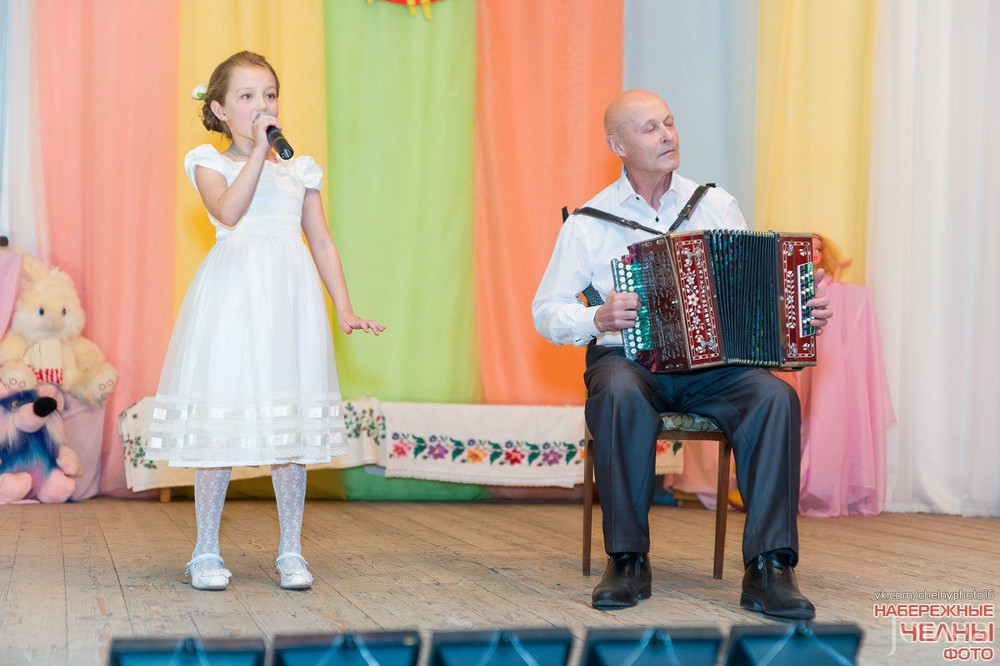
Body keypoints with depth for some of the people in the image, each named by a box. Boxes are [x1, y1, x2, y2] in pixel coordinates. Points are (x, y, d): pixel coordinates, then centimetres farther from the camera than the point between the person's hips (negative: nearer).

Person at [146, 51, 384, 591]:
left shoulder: (298, 170, 14)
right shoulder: (211, 164, 4)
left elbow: (322, 243, 15)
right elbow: (229, 211, -17)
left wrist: (344, 309, 7)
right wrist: (258, 152, -16)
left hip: (290, 296, 3)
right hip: (231, 295, -3)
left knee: (291, 424, 3)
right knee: (220, 426, -2)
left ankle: (291, 551, 13)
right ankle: (206, 552, 11)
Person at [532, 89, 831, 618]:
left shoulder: (717, 206, 9)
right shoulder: (589, 222, 3)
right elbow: (546, 312, 4)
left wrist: (802, 310, -8)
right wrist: (597, 319, -16)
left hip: (710, 364, 2)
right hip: (626, 360, -2)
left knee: (775, 396, -28)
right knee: (620, 395, -38)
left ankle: (768, 569, -27)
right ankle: (628, 561, -25)